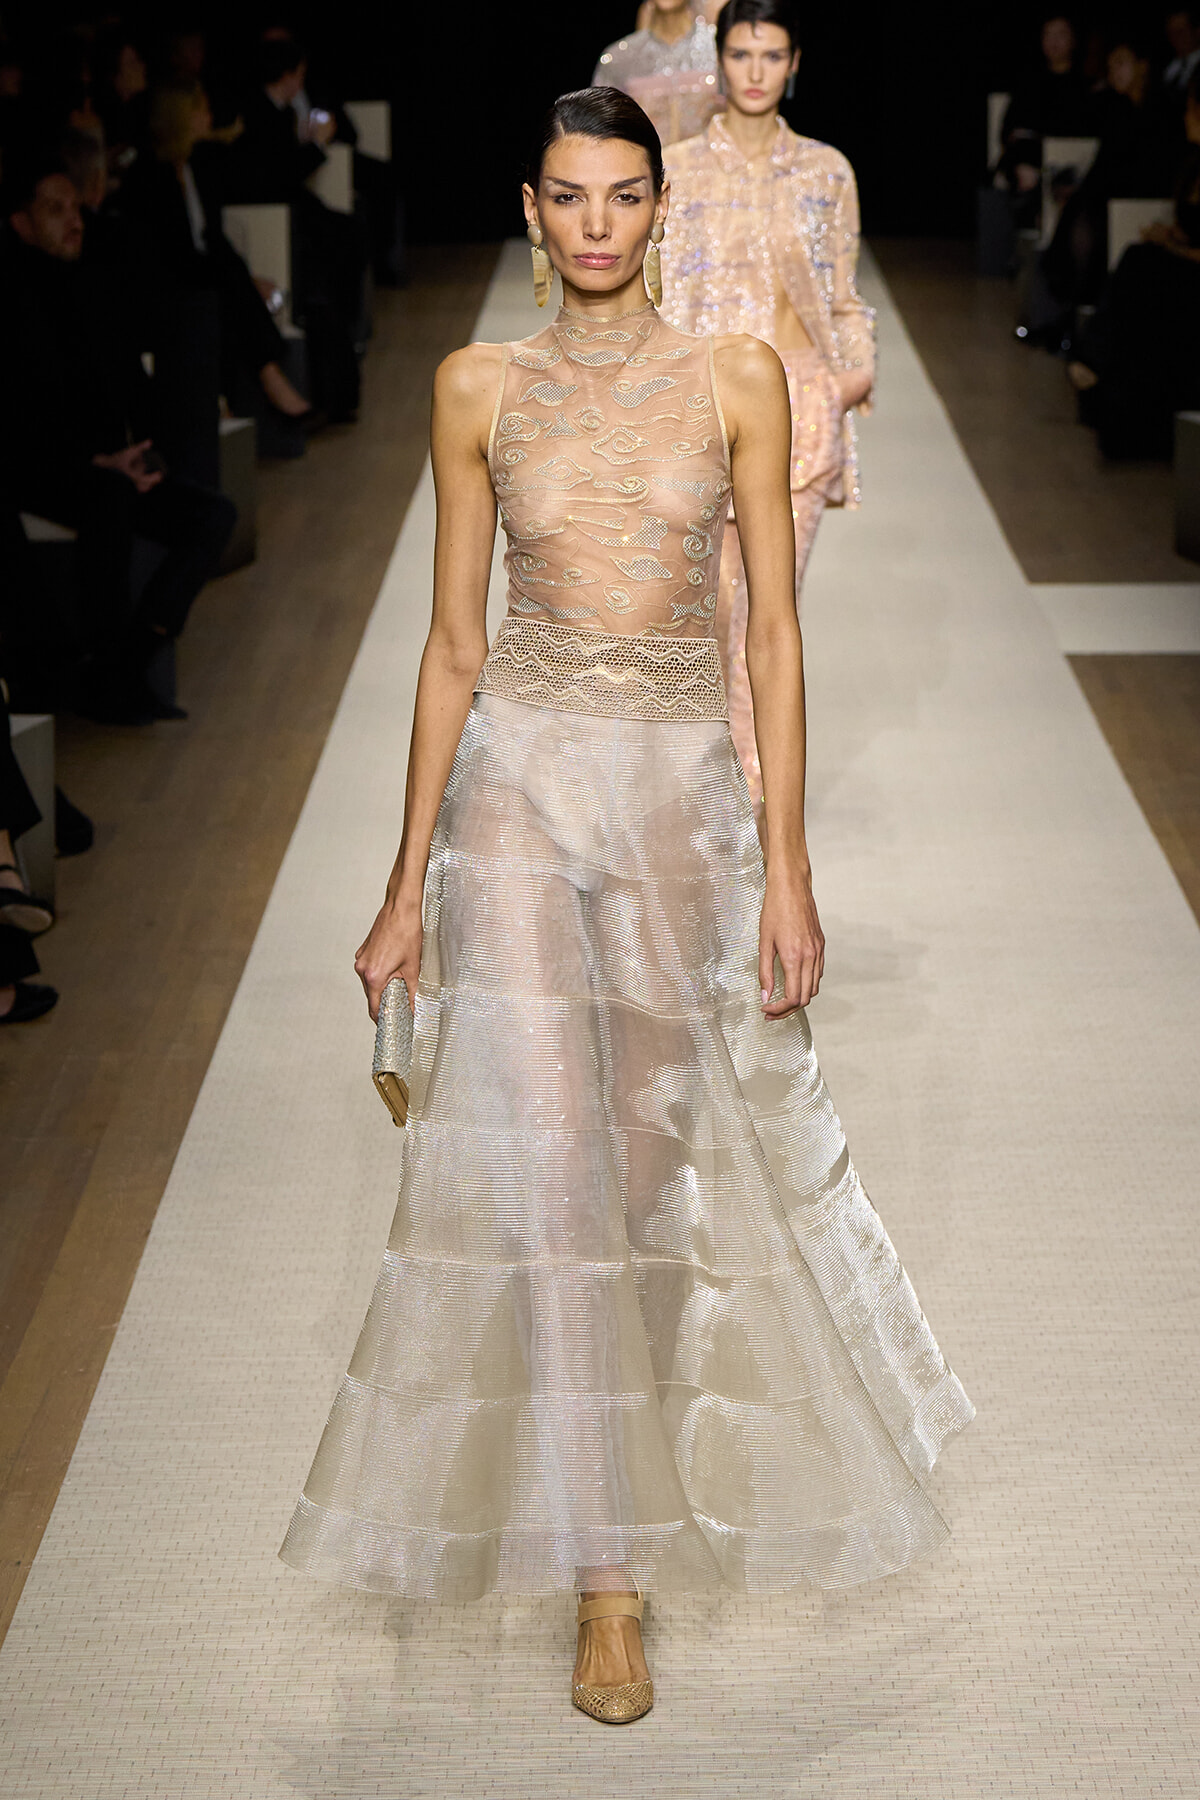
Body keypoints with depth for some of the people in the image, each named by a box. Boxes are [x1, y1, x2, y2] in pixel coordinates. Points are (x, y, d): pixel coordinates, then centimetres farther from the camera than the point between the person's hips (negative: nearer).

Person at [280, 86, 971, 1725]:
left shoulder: (737, 378, 1)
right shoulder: (481, 389, 3)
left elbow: (774, 634, 0)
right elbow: (453, 644, 4)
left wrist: (788, 867, -5)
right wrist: (409, 878, 2)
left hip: (683, 790, 1)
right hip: (520, 784, 0)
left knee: (663, 1144, 10)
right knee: (546, 1158, -8)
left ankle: (647, 1459, 37)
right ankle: (604, 1569, 0)